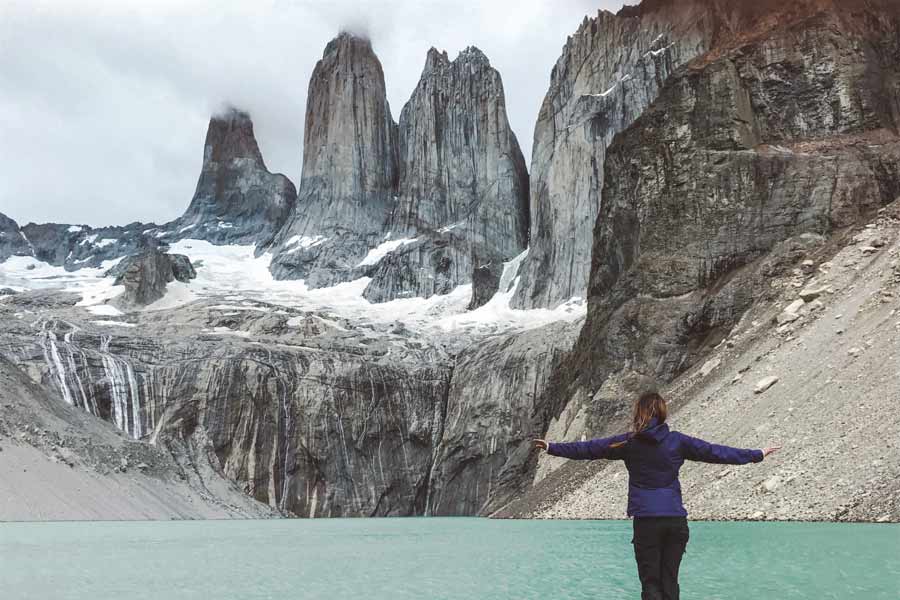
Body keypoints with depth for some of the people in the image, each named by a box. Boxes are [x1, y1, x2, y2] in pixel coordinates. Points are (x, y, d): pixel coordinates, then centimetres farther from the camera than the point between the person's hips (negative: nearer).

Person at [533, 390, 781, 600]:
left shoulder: (628, 442, -1)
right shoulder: (677, 441, 3)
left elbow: (587, 448, 4)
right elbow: (714, 452, 7)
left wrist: (552, 447, 14)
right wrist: (757, 455, 17)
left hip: (646, 521, -2)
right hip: (676, 519, 2)